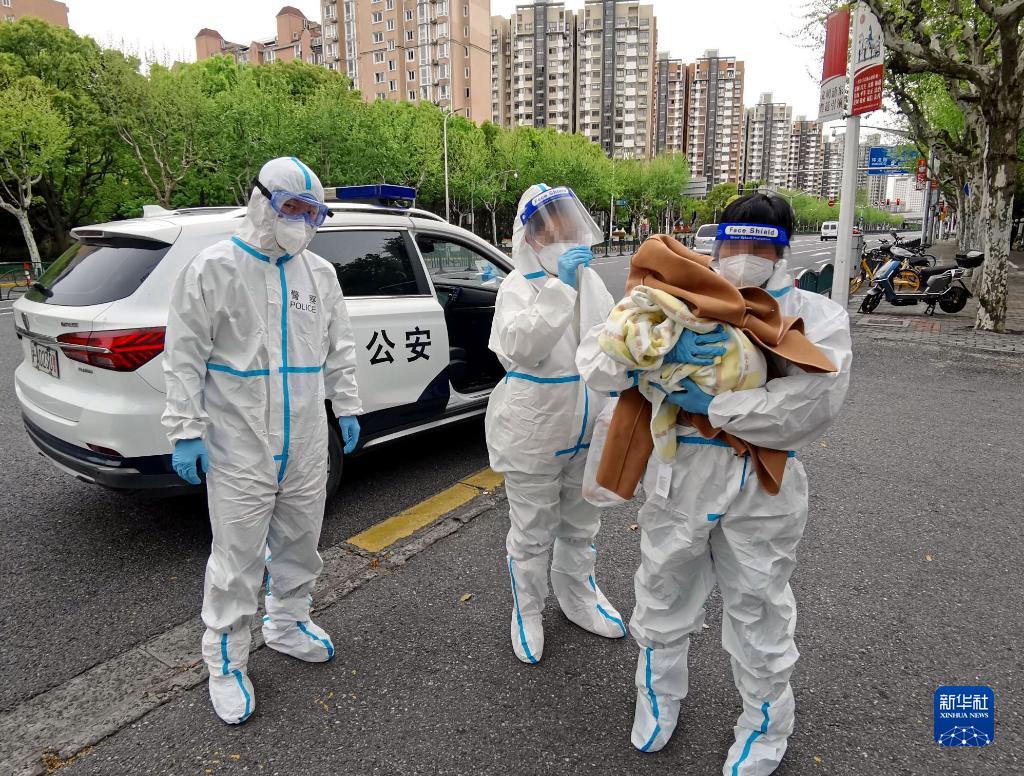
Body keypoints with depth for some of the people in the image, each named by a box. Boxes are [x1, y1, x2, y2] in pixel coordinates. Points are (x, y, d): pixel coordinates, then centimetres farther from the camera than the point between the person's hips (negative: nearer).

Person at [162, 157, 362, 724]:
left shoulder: (320, 274, 8)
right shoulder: (213, 269, -7)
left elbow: (338, 349, 15)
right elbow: (185, 357, -7)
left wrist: (346, 408, 11)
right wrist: (186, 431, -11)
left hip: (307, 445, 5)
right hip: (239, 448, -5)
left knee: (299, 543, 18)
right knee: (238, 559, 2)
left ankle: (287, 624, 40)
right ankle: (226, 662, 20)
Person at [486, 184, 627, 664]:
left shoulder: (591, 281, 4)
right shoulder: (519, 285, -13)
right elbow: (522, 347, -32)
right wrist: (559, 284, -35)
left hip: (586, 431, 6)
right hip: (533, 432, -5)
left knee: (581, 525, 22)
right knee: (532, 533, 10)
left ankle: (578, 599, 44)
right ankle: (526, 613, 31)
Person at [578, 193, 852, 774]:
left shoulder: (816, 314, -2)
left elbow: (816, 399, -21)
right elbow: (595, 360, -8)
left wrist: (714, 405, -22)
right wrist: (662, 349, -27)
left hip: (762, 491, -1)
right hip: (676, 478, 2)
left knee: (760, 616, 15)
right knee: (664, 597, 19)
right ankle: (660, 692, 49)